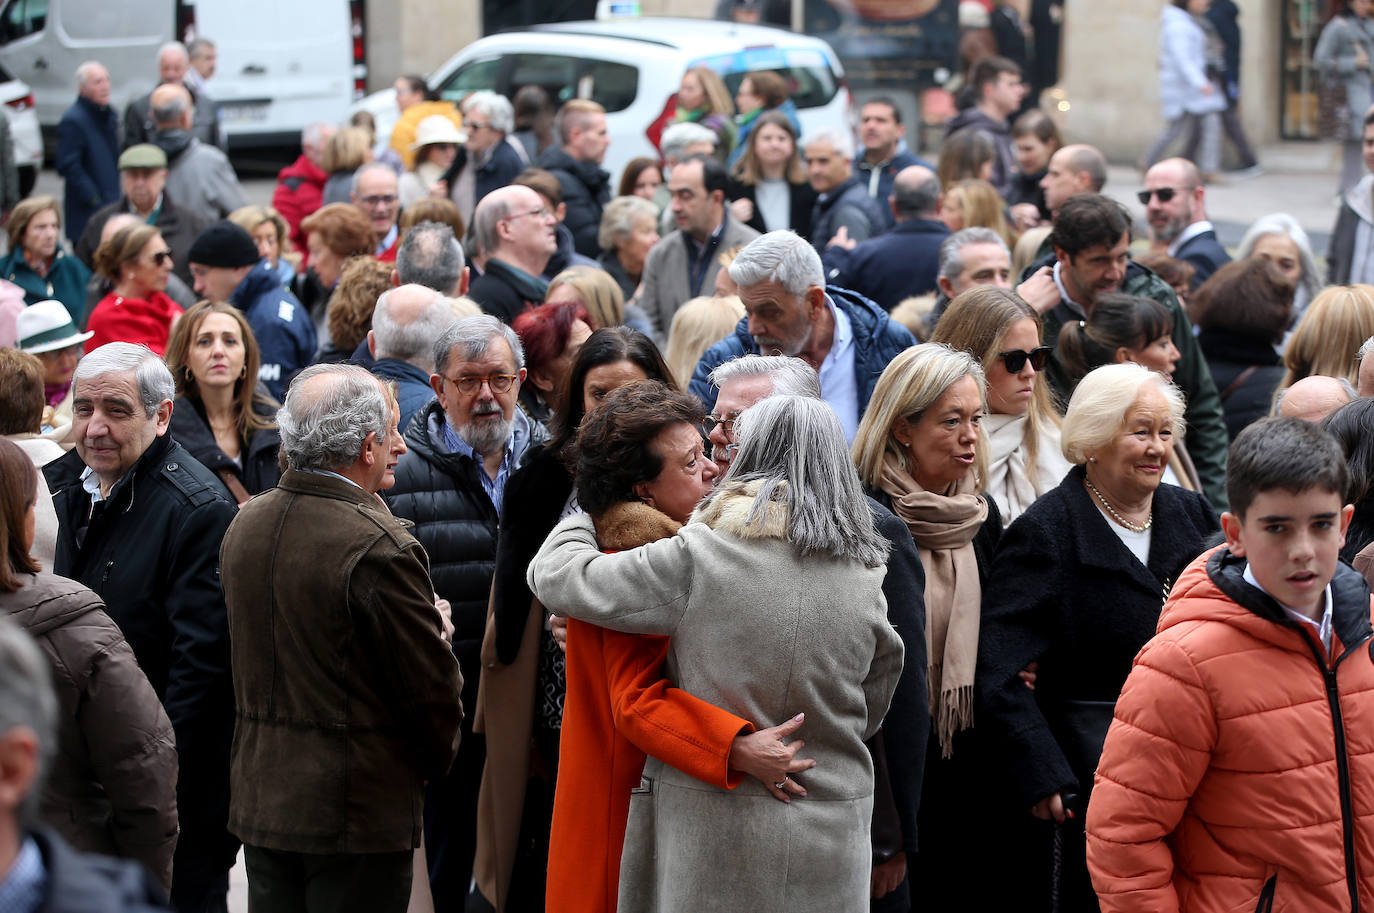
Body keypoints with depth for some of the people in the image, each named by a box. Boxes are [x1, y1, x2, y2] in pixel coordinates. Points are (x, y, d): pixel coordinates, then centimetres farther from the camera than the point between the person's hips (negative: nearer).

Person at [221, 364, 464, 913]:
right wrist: (434, 761, 7)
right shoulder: (381, 547, -19)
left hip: (259, 800, 7)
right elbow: (433, 687, -12)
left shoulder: (243, 525, 4)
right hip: (356, 807, -7)